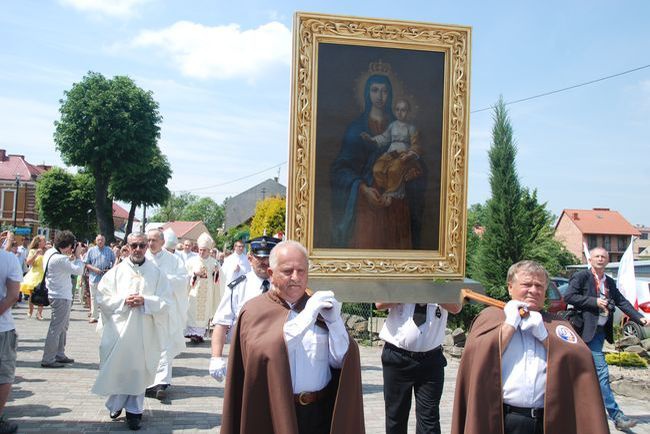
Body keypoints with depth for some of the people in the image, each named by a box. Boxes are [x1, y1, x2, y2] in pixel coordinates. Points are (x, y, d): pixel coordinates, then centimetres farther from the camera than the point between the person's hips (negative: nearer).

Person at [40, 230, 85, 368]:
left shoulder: (50, 252, 7)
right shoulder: (59, 259, -24)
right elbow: (79, 270, -22)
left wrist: (72, 256, 5)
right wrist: (77, 255, -10)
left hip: (59, 295, 11)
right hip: (61, 297, -11)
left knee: (63, 326, 20)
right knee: (56, 328, -4)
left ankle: (59, 355, 29)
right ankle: (48, 359, 2)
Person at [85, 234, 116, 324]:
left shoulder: (109, 250, 6)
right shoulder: (91, 250, 6)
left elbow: (114, 262, 10)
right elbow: (86, 263, 5)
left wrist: (111, 269, -7)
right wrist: (94, 269, -11)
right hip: (94, 277, 1)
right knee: (94, 297, 7)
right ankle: (94, 316, 15)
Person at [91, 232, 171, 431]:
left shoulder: (156, 273, 4)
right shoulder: (116, 271, 4)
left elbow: (164, 301, 0)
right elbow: (102, 298, 1)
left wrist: (145, 301, -15)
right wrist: (123, 301, -13)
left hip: (144, 332, 0)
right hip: (119, 329, 1)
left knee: (138, 370, 2)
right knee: (117, 368, 6)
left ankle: (134, 411, 13)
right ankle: (116, 403, 29)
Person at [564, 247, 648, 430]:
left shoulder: (610, 282, 16)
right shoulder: (581, 276, -5)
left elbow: (622, 302, 12)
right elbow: (568, 297, -13)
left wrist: (640, 318, -1)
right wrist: (594, 302, -16)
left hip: (601, 330, 8)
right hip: (588, 330, -8)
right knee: (601, 371, -11)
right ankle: (616, 415, -11)